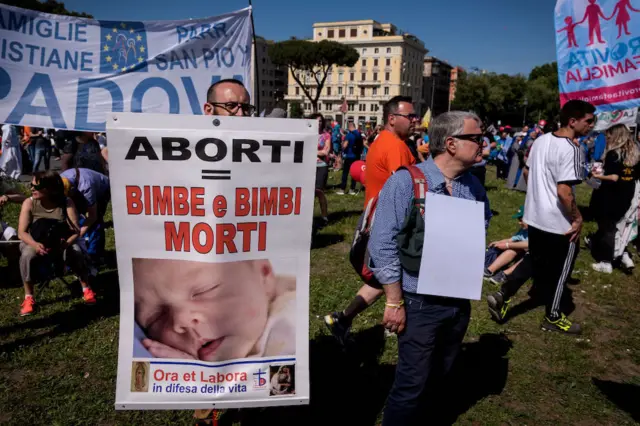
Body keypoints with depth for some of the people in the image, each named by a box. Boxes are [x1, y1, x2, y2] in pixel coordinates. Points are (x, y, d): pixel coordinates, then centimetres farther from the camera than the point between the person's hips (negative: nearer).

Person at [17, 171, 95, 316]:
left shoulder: (66, 203, -19)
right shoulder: (29, 203, -17)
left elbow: (75, 231, -21)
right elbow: (22, 232, -19)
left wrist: (66, 243, -43)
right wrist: (35, 245, -39)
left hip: (61, 243, 0)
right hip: (34, 243, 1)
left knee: (76, 252, -30)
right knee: (27, 255, -32)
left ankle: (86, 289, -8)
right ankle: (28, 298, -14)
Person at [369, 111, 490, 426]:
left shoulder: (474, 186, 2)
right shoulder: (405, 182, -17)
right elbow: (383, 246, -18)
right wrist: (395, 303, -16)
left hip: (460, 302, 6)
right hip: (420, 303, -6)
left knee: (439, 377, 23)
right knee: (411, 385, 5)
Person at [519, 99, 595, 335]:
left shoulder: (541, 140, 4)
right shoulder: (570, 149, -21)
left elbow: (526, 172, 15)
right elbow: (564, 192, -28)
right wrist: (578, 219, -15)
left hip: (534, 217, 8)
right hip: (560, 223, -7)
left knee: (536, 264, 23)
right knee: (559, 271, 11)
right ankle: (553, 318, 25)